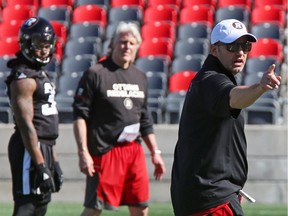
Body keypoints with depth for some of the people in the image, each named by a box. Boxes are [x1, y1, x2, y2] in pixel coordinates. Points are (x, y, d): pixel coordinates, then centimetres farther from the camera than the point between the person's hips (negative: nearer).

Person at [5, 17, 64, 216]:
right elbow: (26, 124, -21)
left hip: (44, 147, 10)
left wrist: (54, 162, 21)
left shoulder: (41, 75, 17)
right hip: (30, 149, -10)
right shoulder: (24, 78, -15)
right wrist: (40, 165, -24)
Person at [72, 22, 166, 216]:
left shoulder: (140, 77, 14)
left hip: (134, 150, 6)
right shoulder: (96, 74, -7)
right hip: (104, 150, -6)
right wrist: (83, 153, -15)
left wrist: (155, 152, 17)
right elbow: (80, 115, -9)